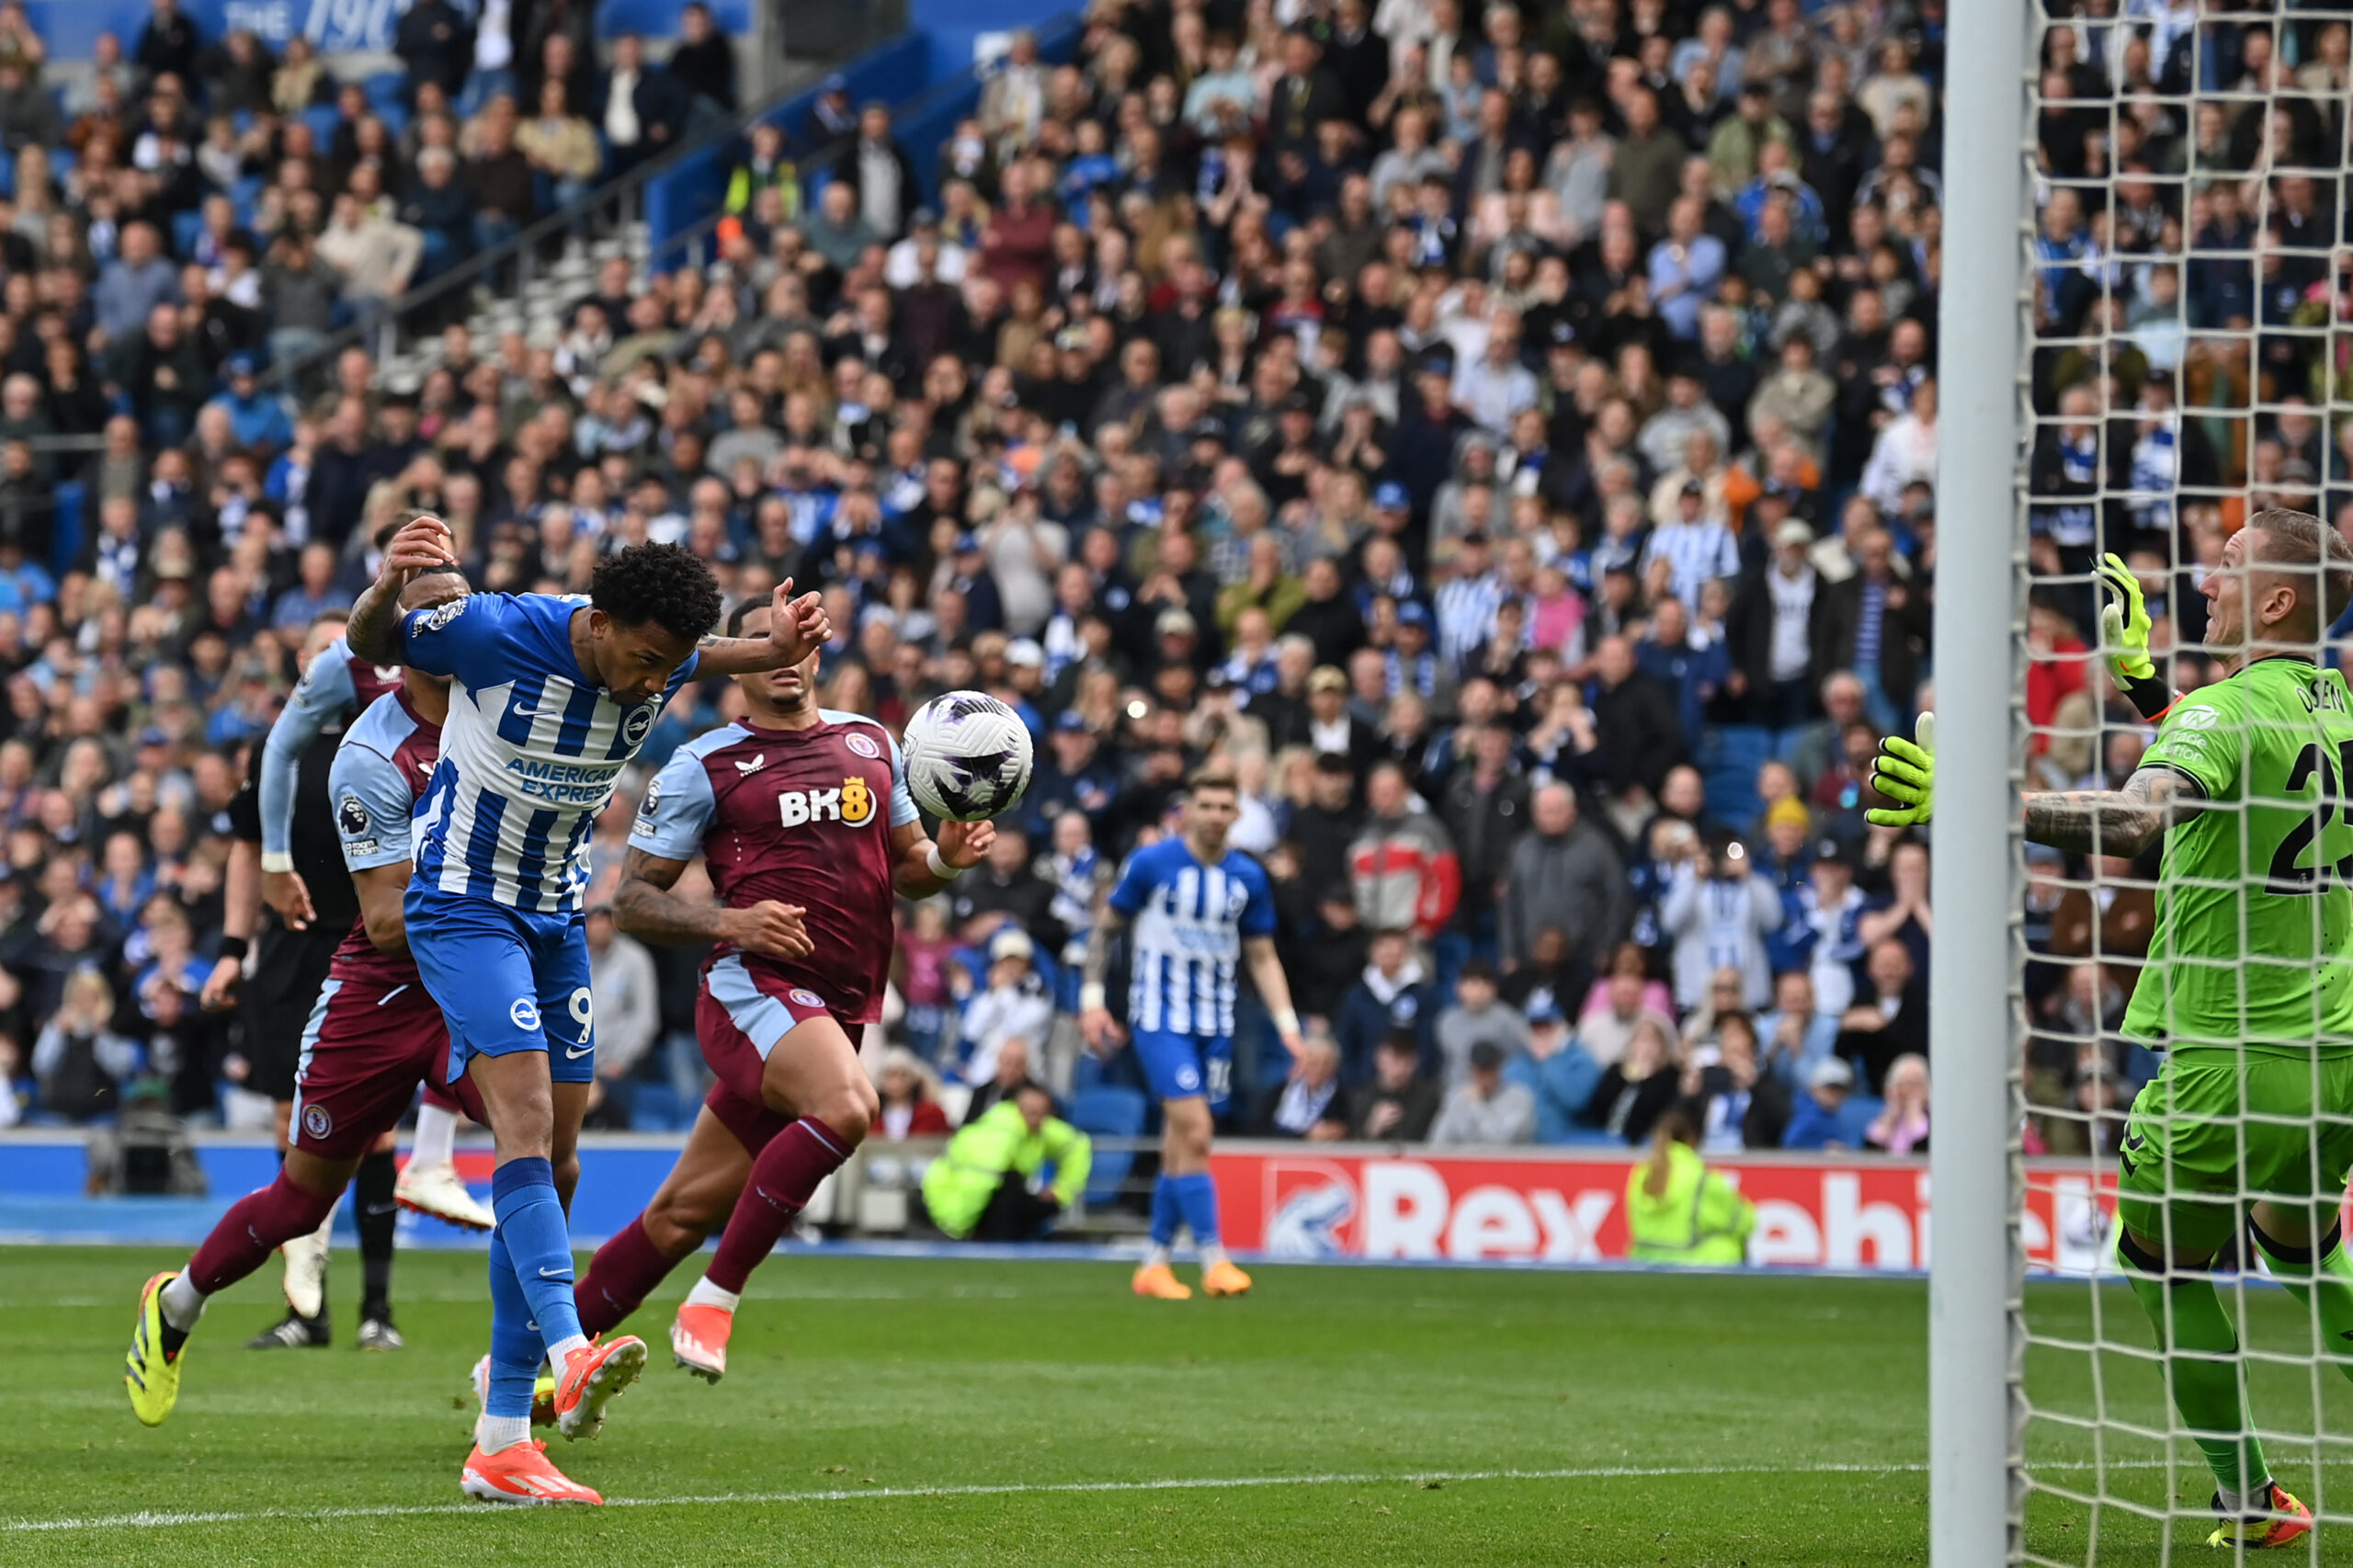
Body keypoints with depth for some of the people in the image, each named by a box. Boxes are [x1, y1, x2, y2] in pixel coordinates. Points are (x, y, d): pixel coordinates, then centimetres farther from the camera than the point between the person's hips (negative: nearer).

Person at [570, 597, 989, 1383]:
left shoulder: (871, 744, 17)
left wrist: (946, 857, 2)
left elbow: (905, 865, 26)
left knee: (687, 1209, 7)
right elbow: (632, 899, 0)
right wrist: (728, 921, -17)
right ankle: (713, 1302, -23)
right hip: (755, 988, -6)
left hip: (837, 1013, 6)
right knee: (846, 1106, -34)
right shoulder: (704, 766, 0)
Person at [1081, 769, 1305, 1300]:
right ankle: (1213, 1261, -17)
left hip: (1215, 1025, 4)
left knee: (1181, 1148, 8)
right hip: (1160, 1018, -4)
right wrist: (1092, 998, -3)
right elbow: (1105, 928, 3)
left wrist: (1287, 1023, 1)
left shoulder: (1248, 878, 4)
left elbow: (1262, 957, 11)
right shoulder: (1151, 864, -7)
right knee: (1195, 1133, -17)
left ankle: (1155, 1265, 18)